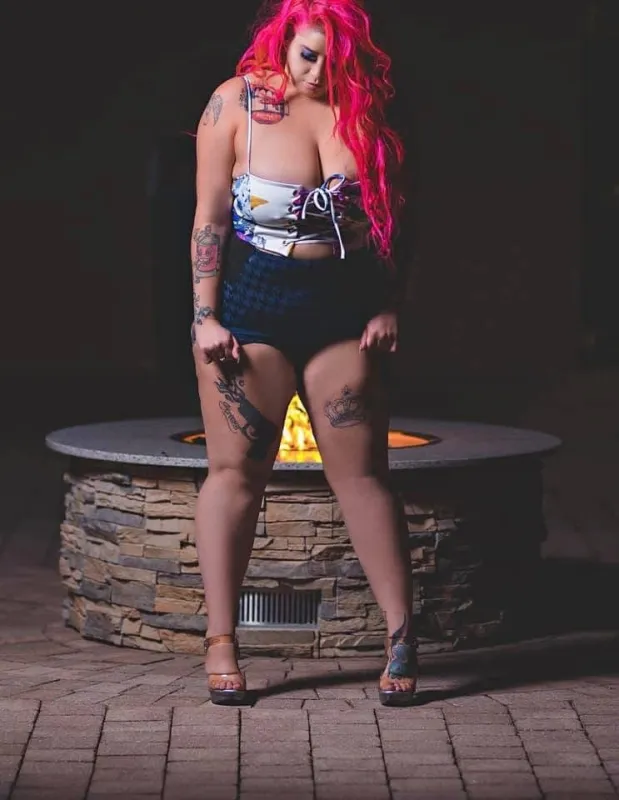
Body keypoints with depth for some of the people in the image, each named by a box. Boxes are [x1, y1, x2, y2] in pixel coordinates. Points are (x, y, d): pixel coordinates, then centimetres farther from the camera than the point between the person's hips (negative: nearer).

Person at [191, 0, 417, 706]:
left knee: (361, 473, 2)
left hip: (341, 310, 2)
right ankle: (220, 642, 3)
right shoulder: (237, 103, -4)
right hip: (250, 304, -2)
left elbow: (385, 219, 11)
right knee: (236, 469, -2)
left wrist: (386, 307, 4)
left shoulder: (363, 111, 5)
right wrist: (205, 316, -9)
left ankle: (400, 634, 7)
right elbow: (209, 218, -5)